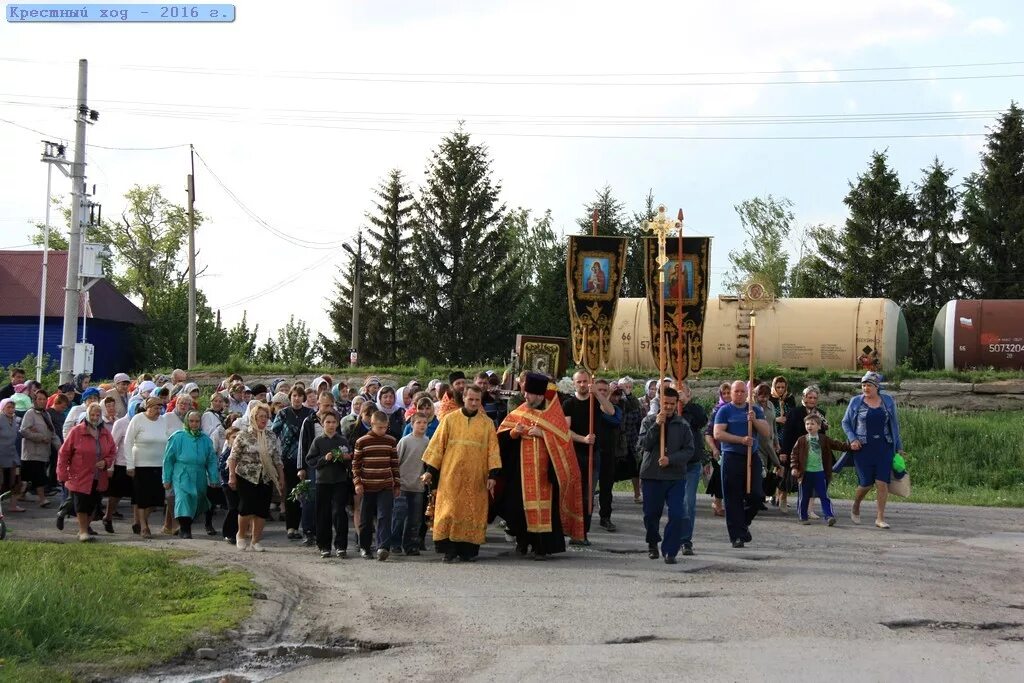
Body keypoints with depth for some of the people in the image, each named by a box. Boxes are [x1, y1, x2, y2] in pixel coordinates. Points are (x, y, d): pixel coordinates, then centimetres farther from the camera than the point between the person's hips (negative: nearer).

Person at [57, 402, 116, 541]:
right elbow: (64, 453, -5)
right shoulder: (77, 431, -7)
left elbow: (112, 452, 16)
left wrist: (105, 462, -6)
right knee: (82, 504, -6)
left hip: (98, 479, 4)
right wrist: (63, 475, -7)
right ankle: (83, 531, 5)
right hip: (80, 477, -4)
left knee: (93, 505, 8)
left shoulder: (105, 433, 6)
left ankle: (86, 527, 26)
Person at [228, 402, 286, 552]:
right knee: (247, 507, -10)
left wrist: (281, 479, 8)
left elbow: (277, 460, 10)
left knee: (262, 510, 2)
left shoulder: (272, 437, 8)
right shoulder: (243, 435, -4)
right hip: (246, 478, -4)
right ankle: (241, 535, 14)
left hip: (266, 479, 4)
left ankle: (256, 540, 12)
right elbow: (233, 457, -3)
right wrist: (231, 476, -10)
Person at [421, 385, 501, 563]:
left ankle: (468, 550, 7)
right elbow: (437, 444, 5)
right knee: (449, 512, -5)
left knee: (473, 514, 0)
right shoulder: (450, 419, 5)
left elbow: (493, 449, 4)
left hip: (476, 478, 1)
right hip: (451, 476, -1)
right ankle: (449, 550, -1)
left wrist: (492, 475, -5)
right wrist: (430, 470, 0)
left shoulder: (487, 423, 6)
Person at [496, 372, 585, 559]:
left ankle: (543, 546, -2)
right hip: (521, 469, 4)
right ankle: (523, 539, 22)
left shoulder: (553, 413, -1)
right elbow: (502, 435, 9)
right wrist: (514, 432, -11)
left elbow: (562, 437, -9)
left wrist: (542, 433, -19)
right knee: (517, 504, 1)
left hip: (543, 469, -4)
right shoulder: (519, 412, 10)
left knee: (543, 505, -7)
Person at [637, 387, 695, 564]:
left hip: (676, 477, 0)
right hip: (651, 476, 0)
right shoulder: (649, 421, 6)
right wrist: (656, 426, -16)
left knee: (677, 514, -10)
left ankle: (670, 551, -2)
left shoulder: (683, 425, 6)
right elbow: (644, 444, -7)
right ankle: (653, 544, 32)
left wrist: (670, 459, -15)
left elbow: (689, 450, -1)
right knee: (651, 514, 8)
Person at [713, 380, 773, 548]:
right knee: (733, 499, -2)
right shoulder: (724, 411, 3)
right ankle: (737, 536, 3)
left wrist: (755, 420, -11)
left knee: (756, 495, -4)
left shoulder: (755, 410, 13)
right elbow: (718, 434, -8)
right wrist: (741, 439, -16)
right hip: (731, 457, -3)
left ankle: (743, 523, 22)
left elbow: (767, 433, 6)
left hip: (752, 458, 3)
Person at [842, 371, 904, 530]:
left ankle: (880, 518, 3)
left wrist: (898, 447, 12)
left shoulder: (888, 401, 6)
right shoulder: (855, 402, 2)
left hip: (884, 448, 1)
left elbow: (894, 424, 13)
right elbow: (845, 423, 9)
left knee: (882, 483, -6)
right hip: (863, 448, -1)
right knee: (866, 483, 0)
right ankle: (855, 507, 29)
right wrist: (852, 439, -7)